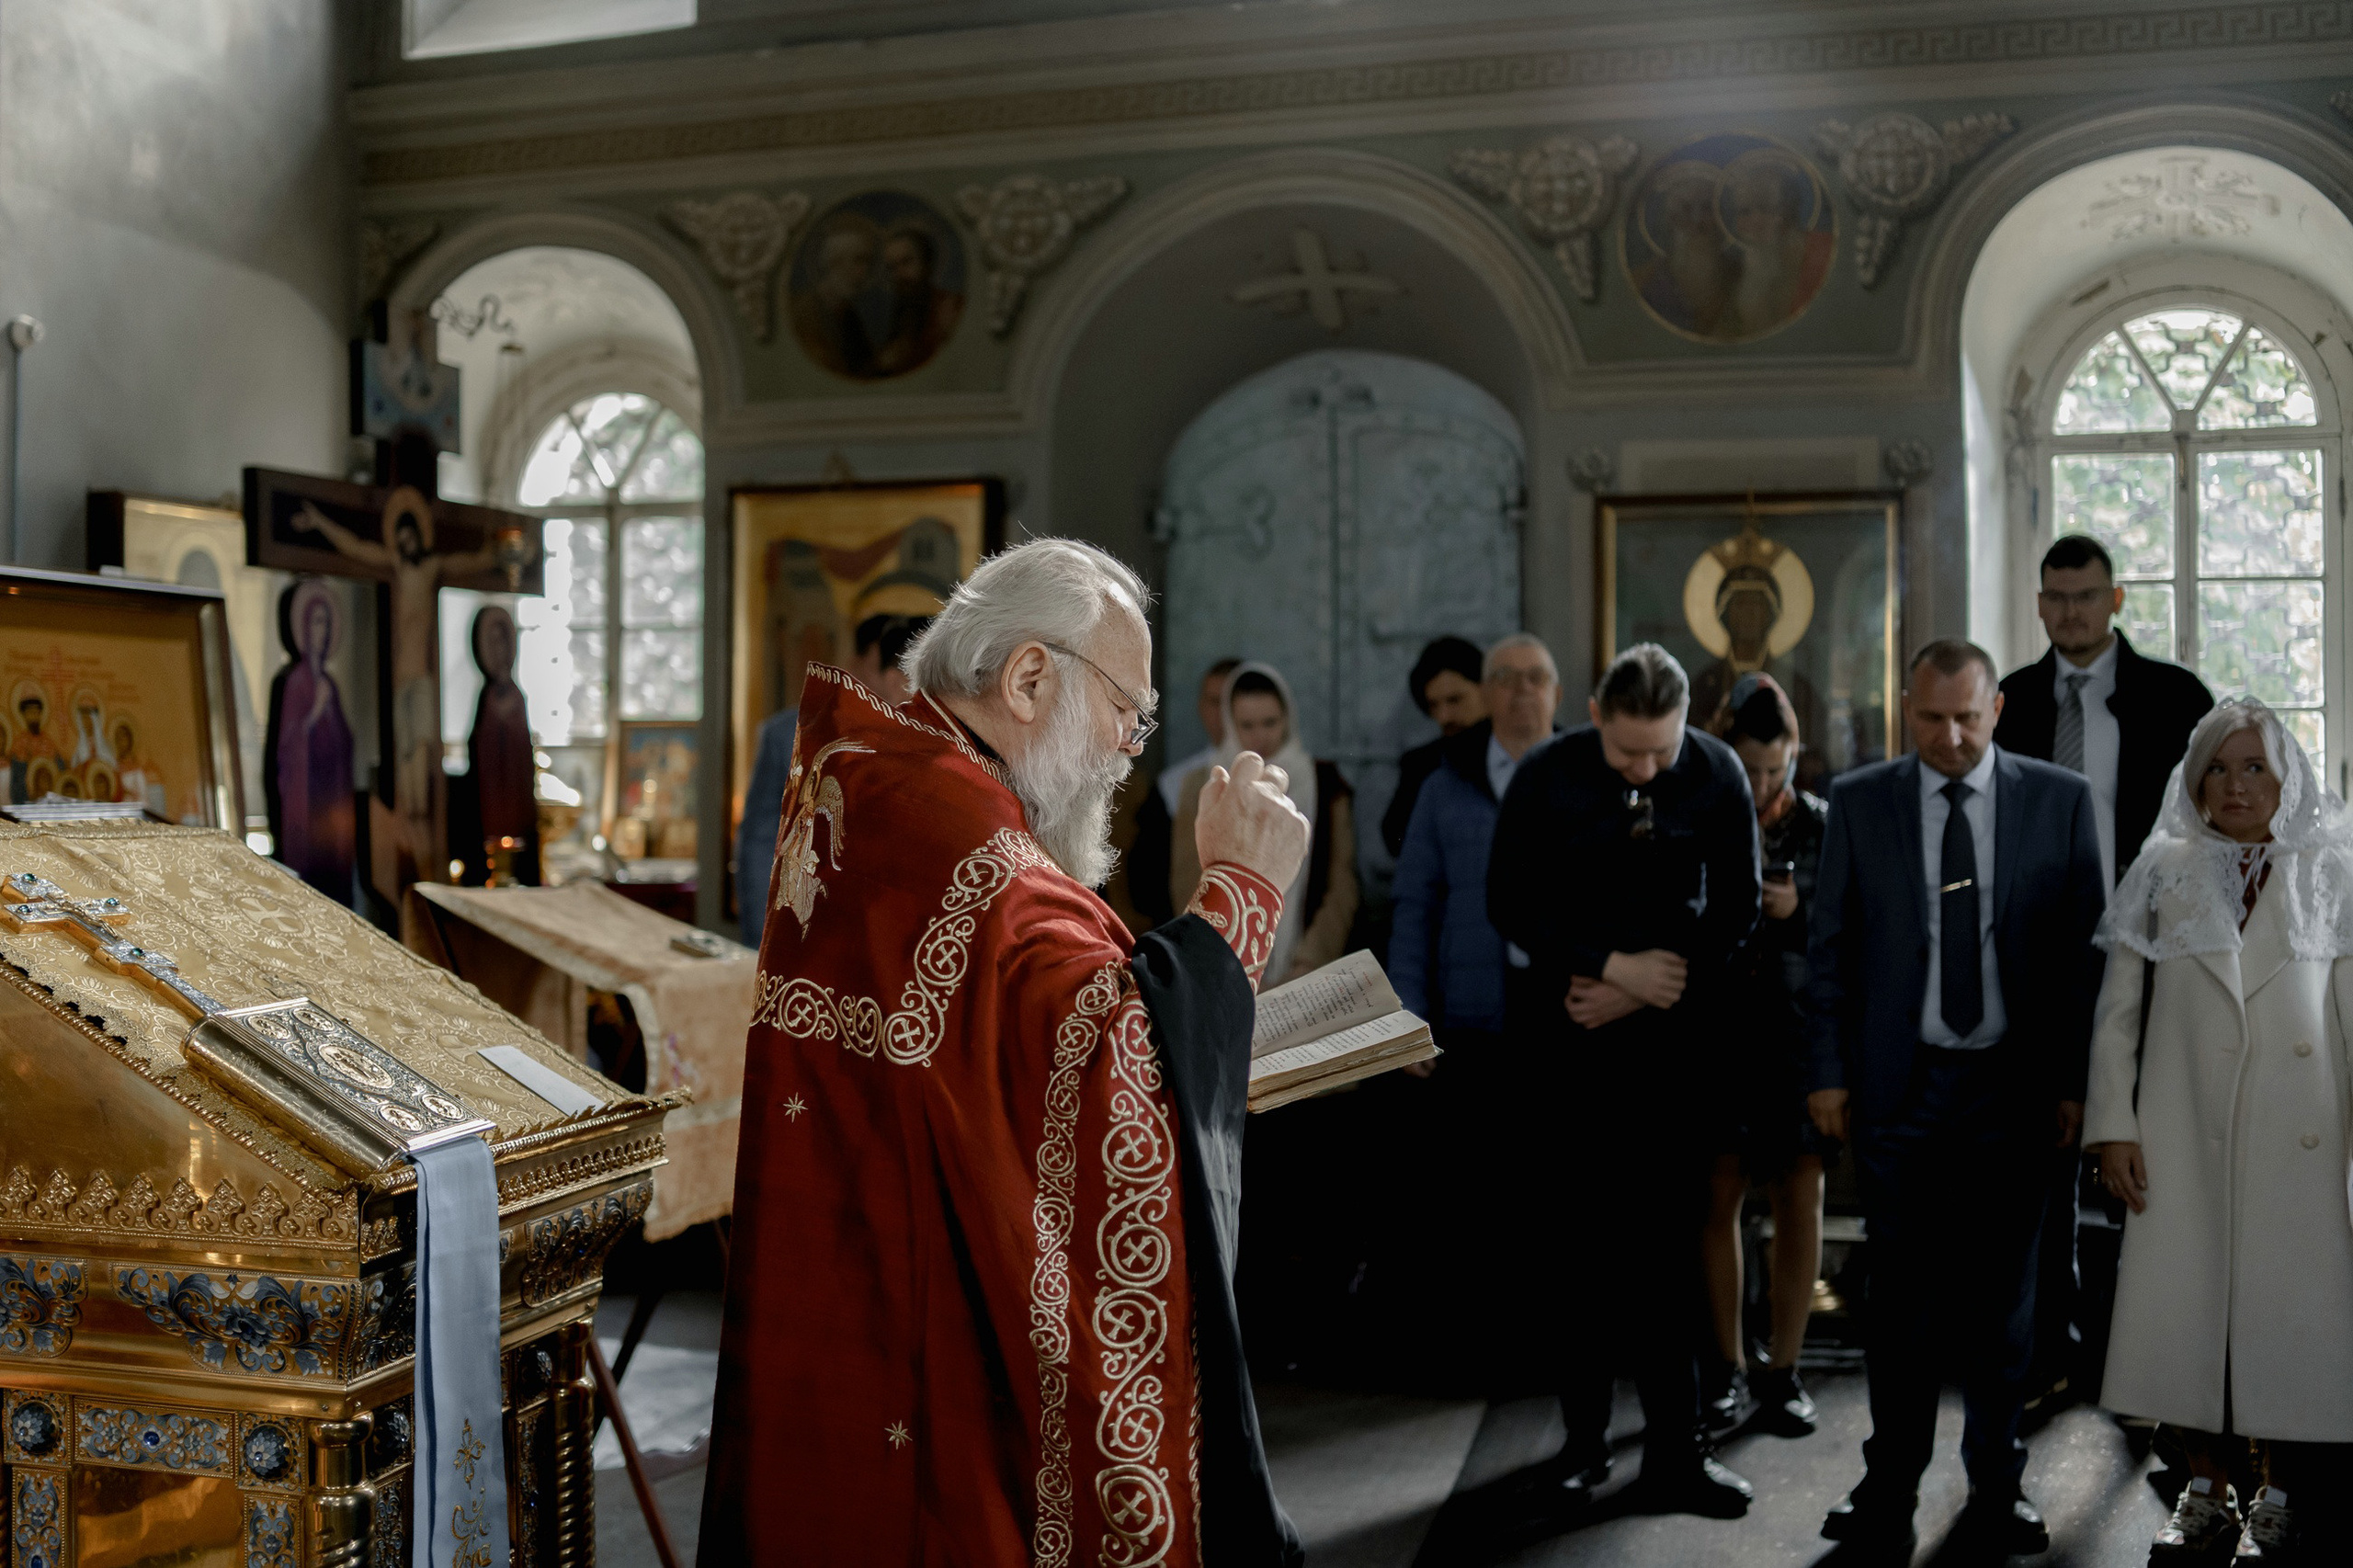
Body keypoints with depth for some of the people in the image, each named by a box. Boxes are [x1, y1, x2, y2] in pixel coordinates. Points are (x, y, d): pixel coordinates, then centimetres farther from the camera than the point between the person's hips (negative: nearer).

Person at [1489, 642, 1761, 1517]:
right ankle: (1584, 1437, 18)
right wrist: (1614, 965, -13)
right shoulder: (1545, 778, -8)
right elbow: (1510, 905, -5)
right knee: (1574, 1243, 5)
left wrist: (1643, 995, -8)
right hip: (1564, 1035, 0)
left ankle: (1674, 1455, 8)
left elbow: (1736, 911, -1)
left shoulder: (1716, 774, -5)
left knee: (1668, 1246, 0)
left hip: (1670, 1029, 0)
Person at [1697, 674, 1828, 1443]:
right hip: (1718, 1028, -1)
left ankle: (1783, 1370, 16)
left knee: (1800, 1199, 3)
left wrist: (1800, 909, -14)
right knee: (1719, 1197, -1)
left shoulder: (1820, 823, 3)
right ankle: (1729, 1371, 13)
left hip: (1802, 1031, 1)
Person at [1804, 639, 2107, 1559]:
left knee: (2003, 1299, 10)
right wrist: (1828, 1073, -1)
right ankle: (1890, 1488, 18)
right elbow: (1829, 948, 4)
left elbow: (2084, 946, 2)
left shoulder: (2060, 799, 1)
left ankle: (1995, 1488, 24)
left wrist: (2075, 1080, -2)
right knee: (1901, 1295, 6)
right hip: (1898, 1085, 0)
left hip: (2013, 1086, 0)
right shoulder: (1858, 801, 2)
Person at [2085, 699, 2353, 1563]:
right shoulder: (2163, 873, 8)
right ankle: (2206, 1492, 16)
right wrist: (2112, 1124, 0)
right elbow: (2117, 1010, 7)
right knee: (2184, 1297, 1)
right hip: (2185, 1134, 1)